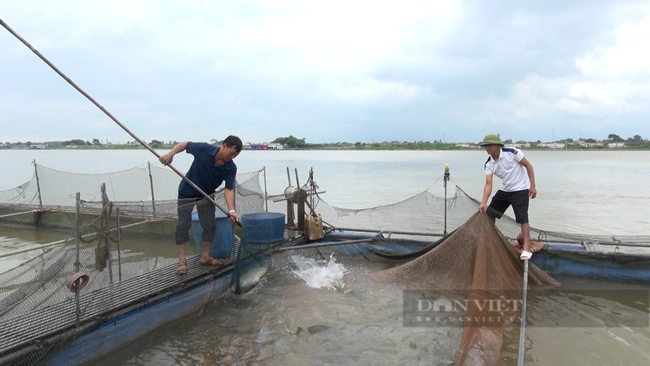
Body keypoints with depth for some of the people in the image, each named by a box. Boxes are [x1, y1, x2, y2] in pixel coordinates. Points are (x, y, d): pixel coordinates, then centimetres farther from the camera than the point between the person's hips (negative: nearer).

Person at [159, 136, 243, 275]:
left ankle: (205, 256, 19)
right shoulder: (203, 149, -28)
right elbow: (185, 144, -11)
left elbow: (229, 189, -25)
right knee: (183, 224, -4)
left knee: (210, 225, 2)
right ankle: (182, 259, 5)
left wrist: (231, 210, -39)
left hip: (206, 195, 3)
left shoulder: (231, 168, -22)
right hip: (187, 192, -3)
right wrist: (171, 153, -27)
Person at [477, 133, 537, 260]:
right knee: (489, 213, 7)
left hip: (520, 189, -6)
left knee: (522, 218, -13)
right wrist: (483, 202, -27)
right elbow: (488, 184, -15)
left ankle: (526, 248, -4)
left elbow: (528, 165, -11)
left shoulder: (512, 153, -22)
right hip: (504, 190, 6)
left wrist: (533, 186, -14)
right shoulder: (488, 164, -9)